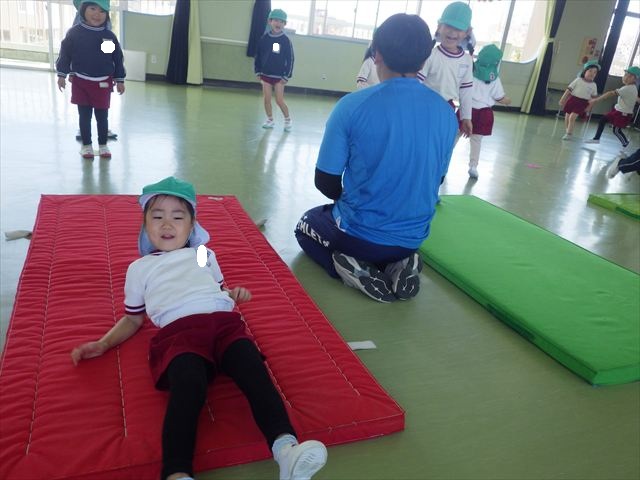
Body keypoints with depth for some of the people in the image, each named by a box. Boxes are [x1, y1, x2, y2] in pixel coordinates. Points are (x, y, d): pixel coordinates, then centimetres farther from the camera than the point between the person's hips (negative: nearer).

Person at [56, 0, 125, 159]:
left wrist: (120, 80, 4)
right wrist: (62, 75, -2)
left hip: (103, 83, 0)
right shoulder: (74, 33, -6)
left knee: (102, 116, 9)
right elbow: (65, 54, 0)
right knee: (84, 116, 8)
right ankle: (86, 145, 20)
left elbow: (118, 59, 3)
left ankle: (103, 145, 22)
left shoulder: (110, 36, -3)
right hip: (81, 82, 0)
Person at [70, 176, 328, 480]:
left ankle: (286, 447, -47)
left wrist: (234, 294, 14)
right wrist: (103, 344, 15)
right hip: (178, 330, -2)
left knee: (255, 372, -29)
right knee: (188, 385, -36)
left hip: (223, 321, 2)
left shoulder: (204, 254, 34)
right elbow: (133, 319, 30)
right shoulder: (139, 268, 29)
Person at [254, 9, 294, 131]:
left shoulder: (286, 40, -9)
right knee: (267, 99, 5)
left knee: (279, 100, -4)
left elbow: (290, 59, -7)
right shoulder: (264, 38, -1)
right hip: (265, 74, 3)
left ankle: (288, 120, 15)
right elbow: (258, 55, 7)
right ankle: (270, 120, 19)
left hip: (279, 76, -3)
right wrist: (258, 72, 5)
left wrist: (286, 76, -10)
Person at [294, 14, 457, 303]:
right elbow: (434, 180, 7)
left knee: (305, 226, 29)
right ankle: (398, 265, 6)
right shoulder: (446, 113, -5)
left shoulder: (353, 105, -18)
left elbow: (325, 182, -10)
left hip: (358, 234, -4)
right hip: (413, 237, 4)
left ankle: (356, 271, 1)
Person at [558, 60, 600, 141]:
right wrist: (562, 99, -4)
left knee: (572, 117, -16)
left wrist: (589, 107, -2)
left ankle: (569, 134, -4)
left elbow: (594, 97, 7)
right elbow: (569, 89, 0)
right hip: (572, 100, 2)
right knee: (567, 117, 5)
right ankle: (567, 132, 26)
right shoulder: (578, 80, 1)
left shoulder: (593, 85, 3)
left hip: (582, 103, -2)